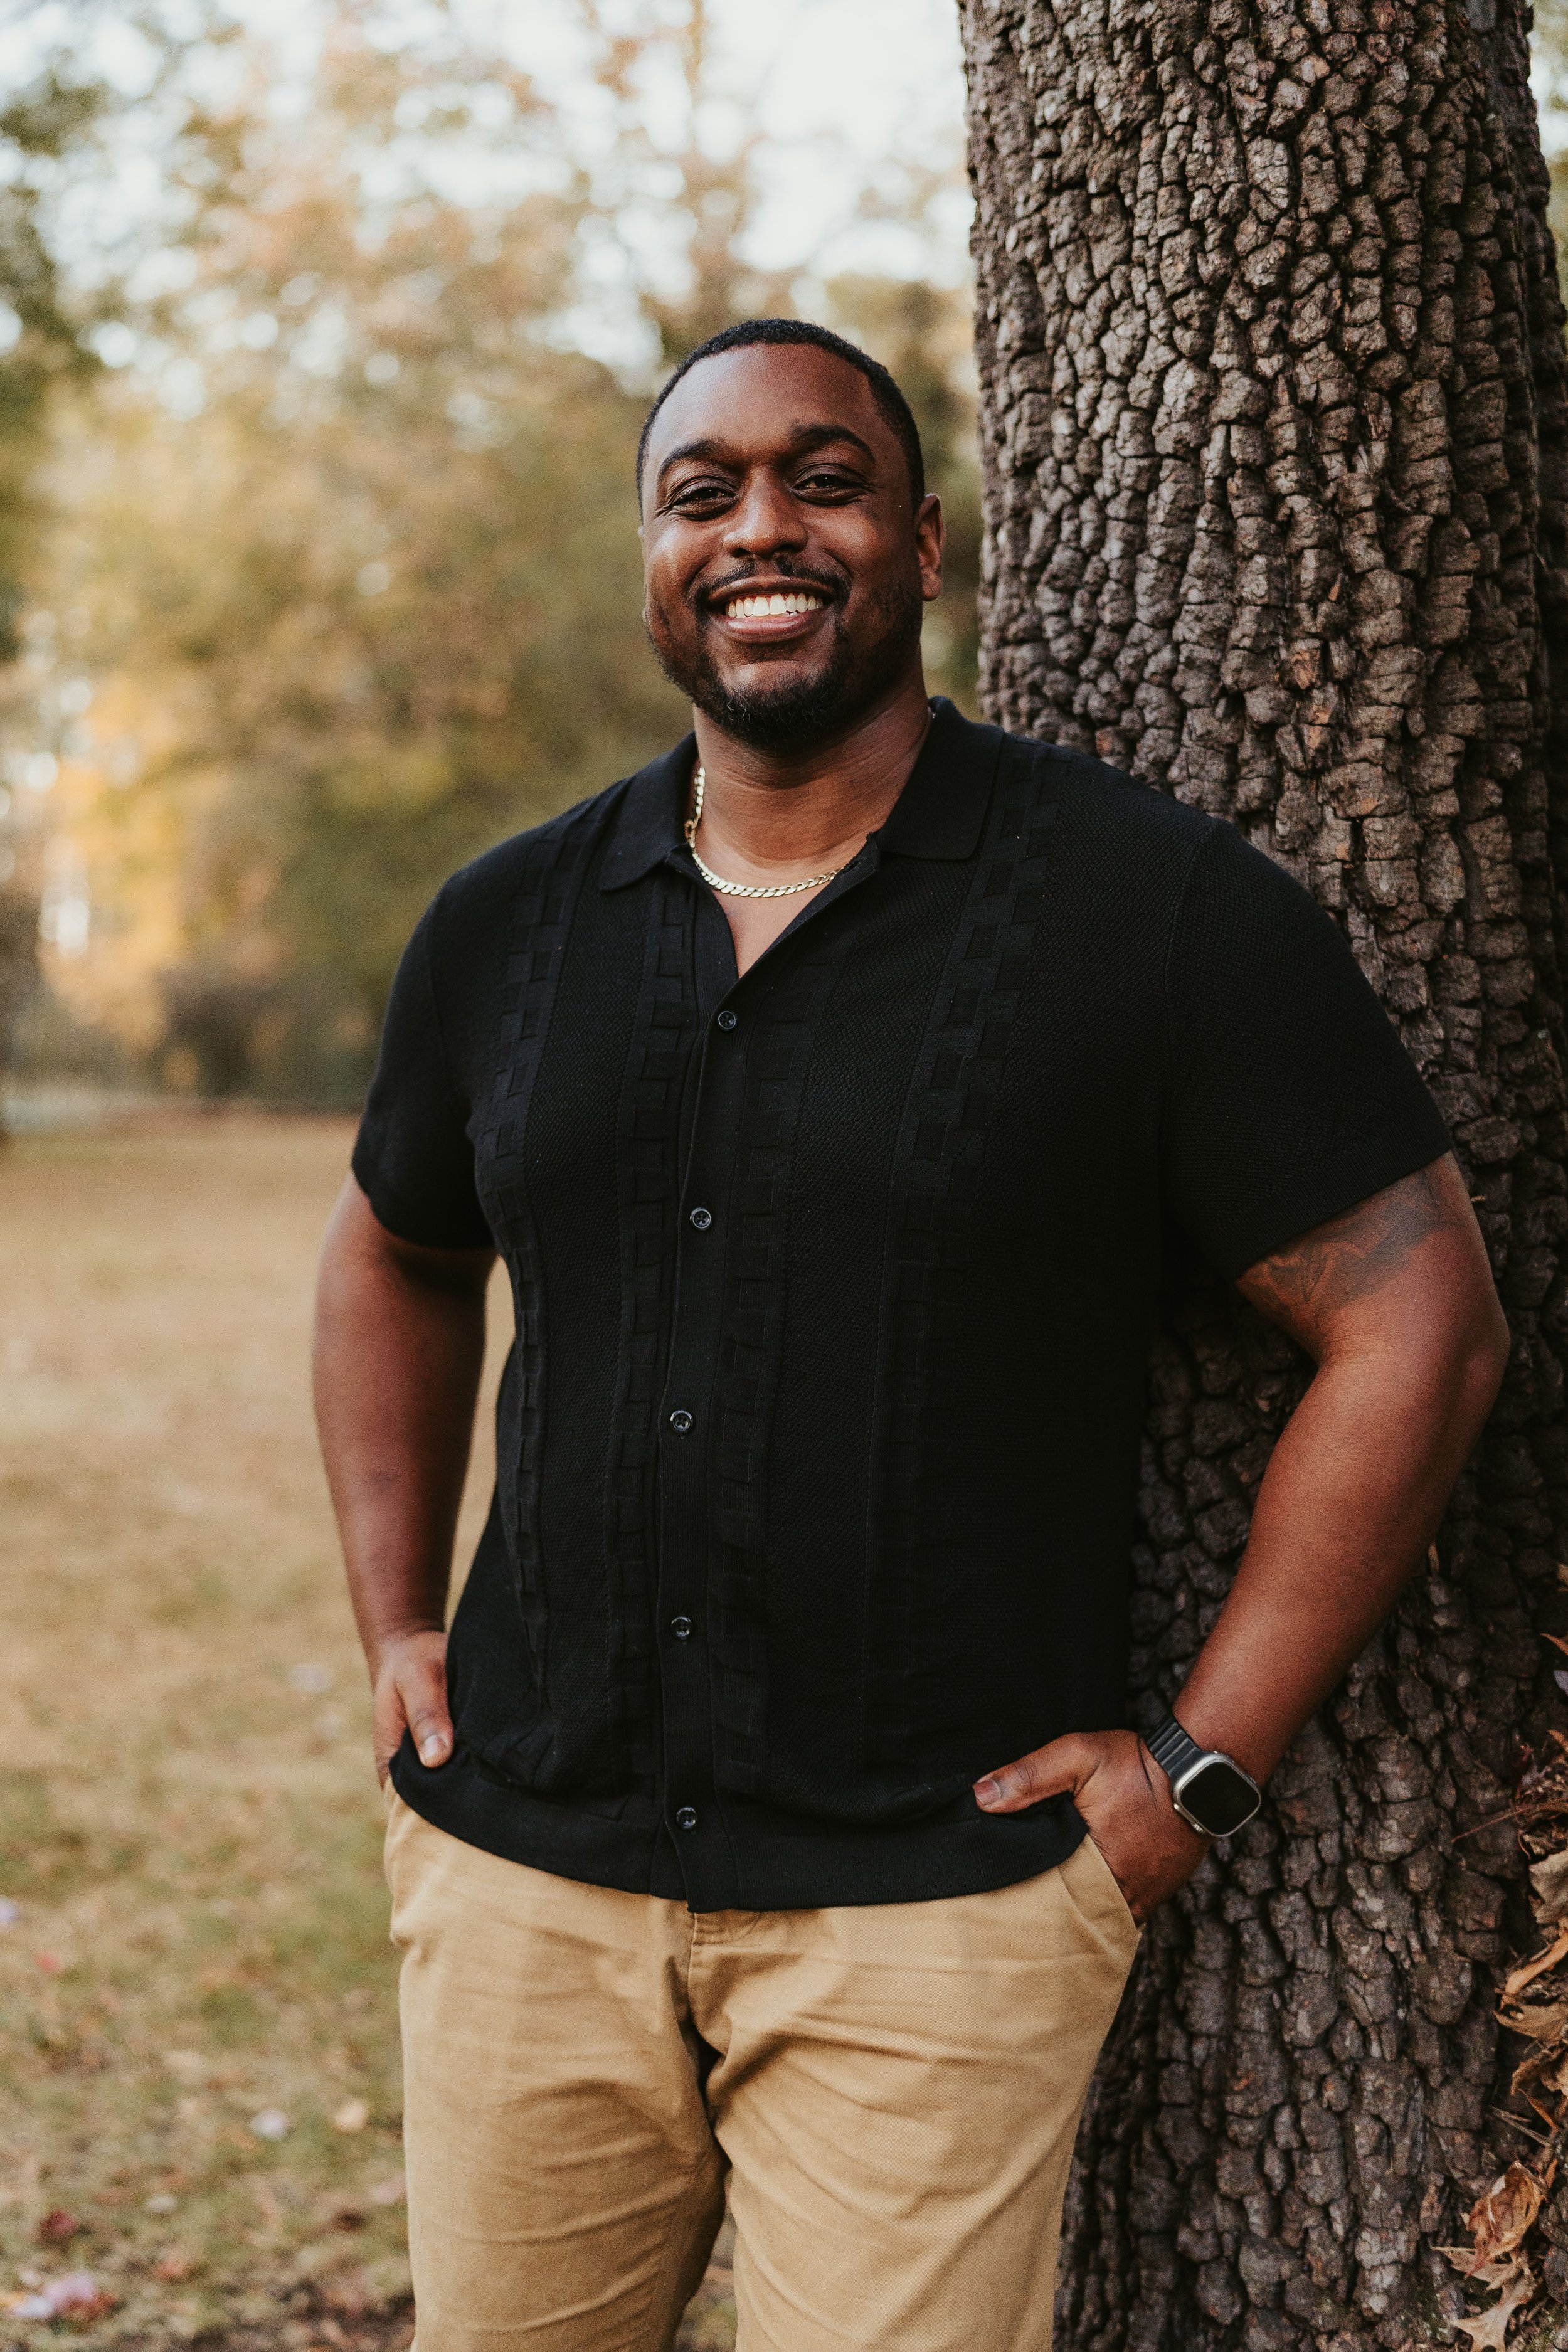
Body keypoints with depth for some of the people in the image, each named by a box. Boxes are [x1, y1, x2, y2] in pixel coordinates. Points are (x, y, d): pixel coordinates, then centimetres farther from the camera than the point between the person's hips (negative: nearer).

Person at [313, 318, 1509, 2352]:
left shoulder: (1158, 908, -7)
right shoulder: (506, 929, 6)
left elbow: (1416, 1317, -5)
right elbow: (397, 1256, 23)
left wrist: (1202, 1768, -8)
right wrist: (394, 1629, 12)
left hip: (931, 1902, -4)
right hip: (520, 1875, 4)